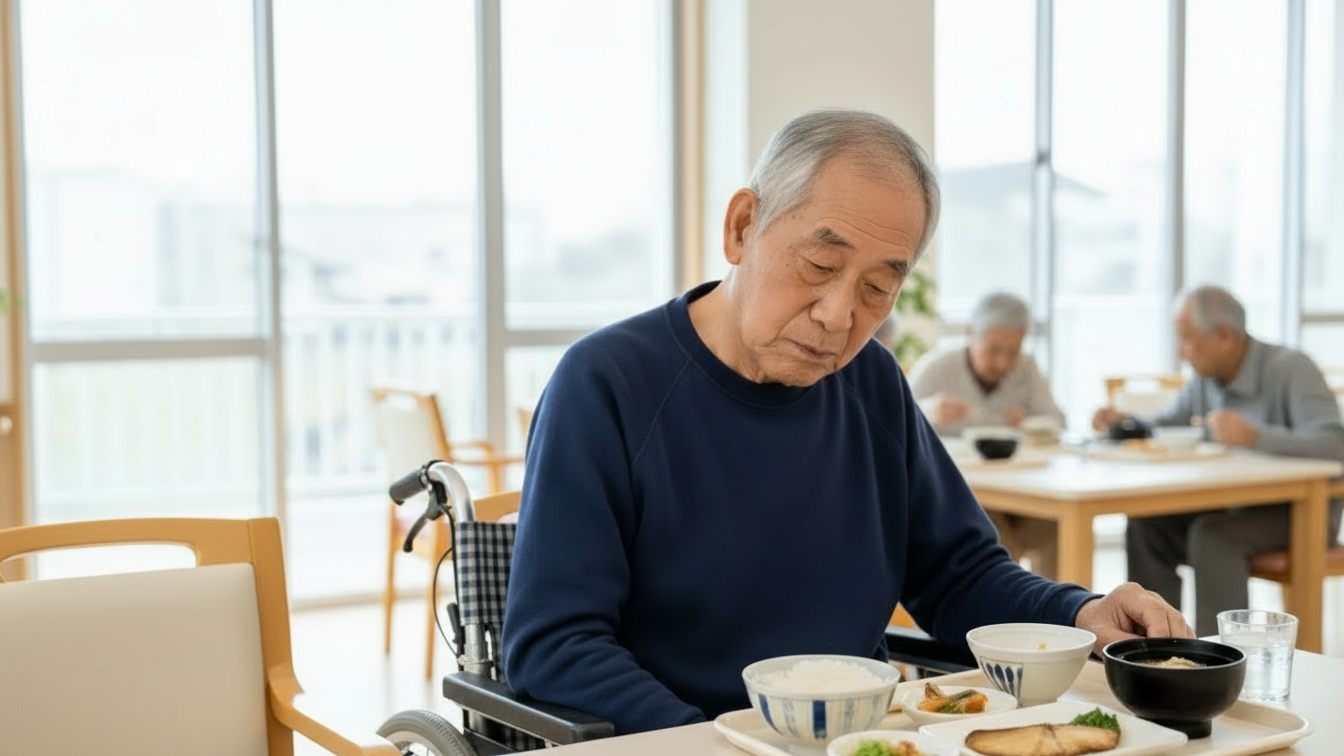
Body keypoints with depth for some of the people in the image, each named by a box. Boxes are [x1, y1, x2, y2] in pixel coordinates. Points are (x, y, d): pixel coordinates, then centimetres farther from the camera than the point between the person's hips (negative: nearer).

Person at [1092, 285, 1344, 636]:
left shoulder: (1291, 369, -18)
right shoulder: (1204, 380, 4)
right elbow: (1167, 426, 19)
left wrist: (1254, 437, -43)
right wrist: (1124, 422, -2)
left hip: (1302, 508, -7)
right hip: (1234, 503, 7)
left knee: (1213, 534, -31)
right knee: (1146, 526, -11)